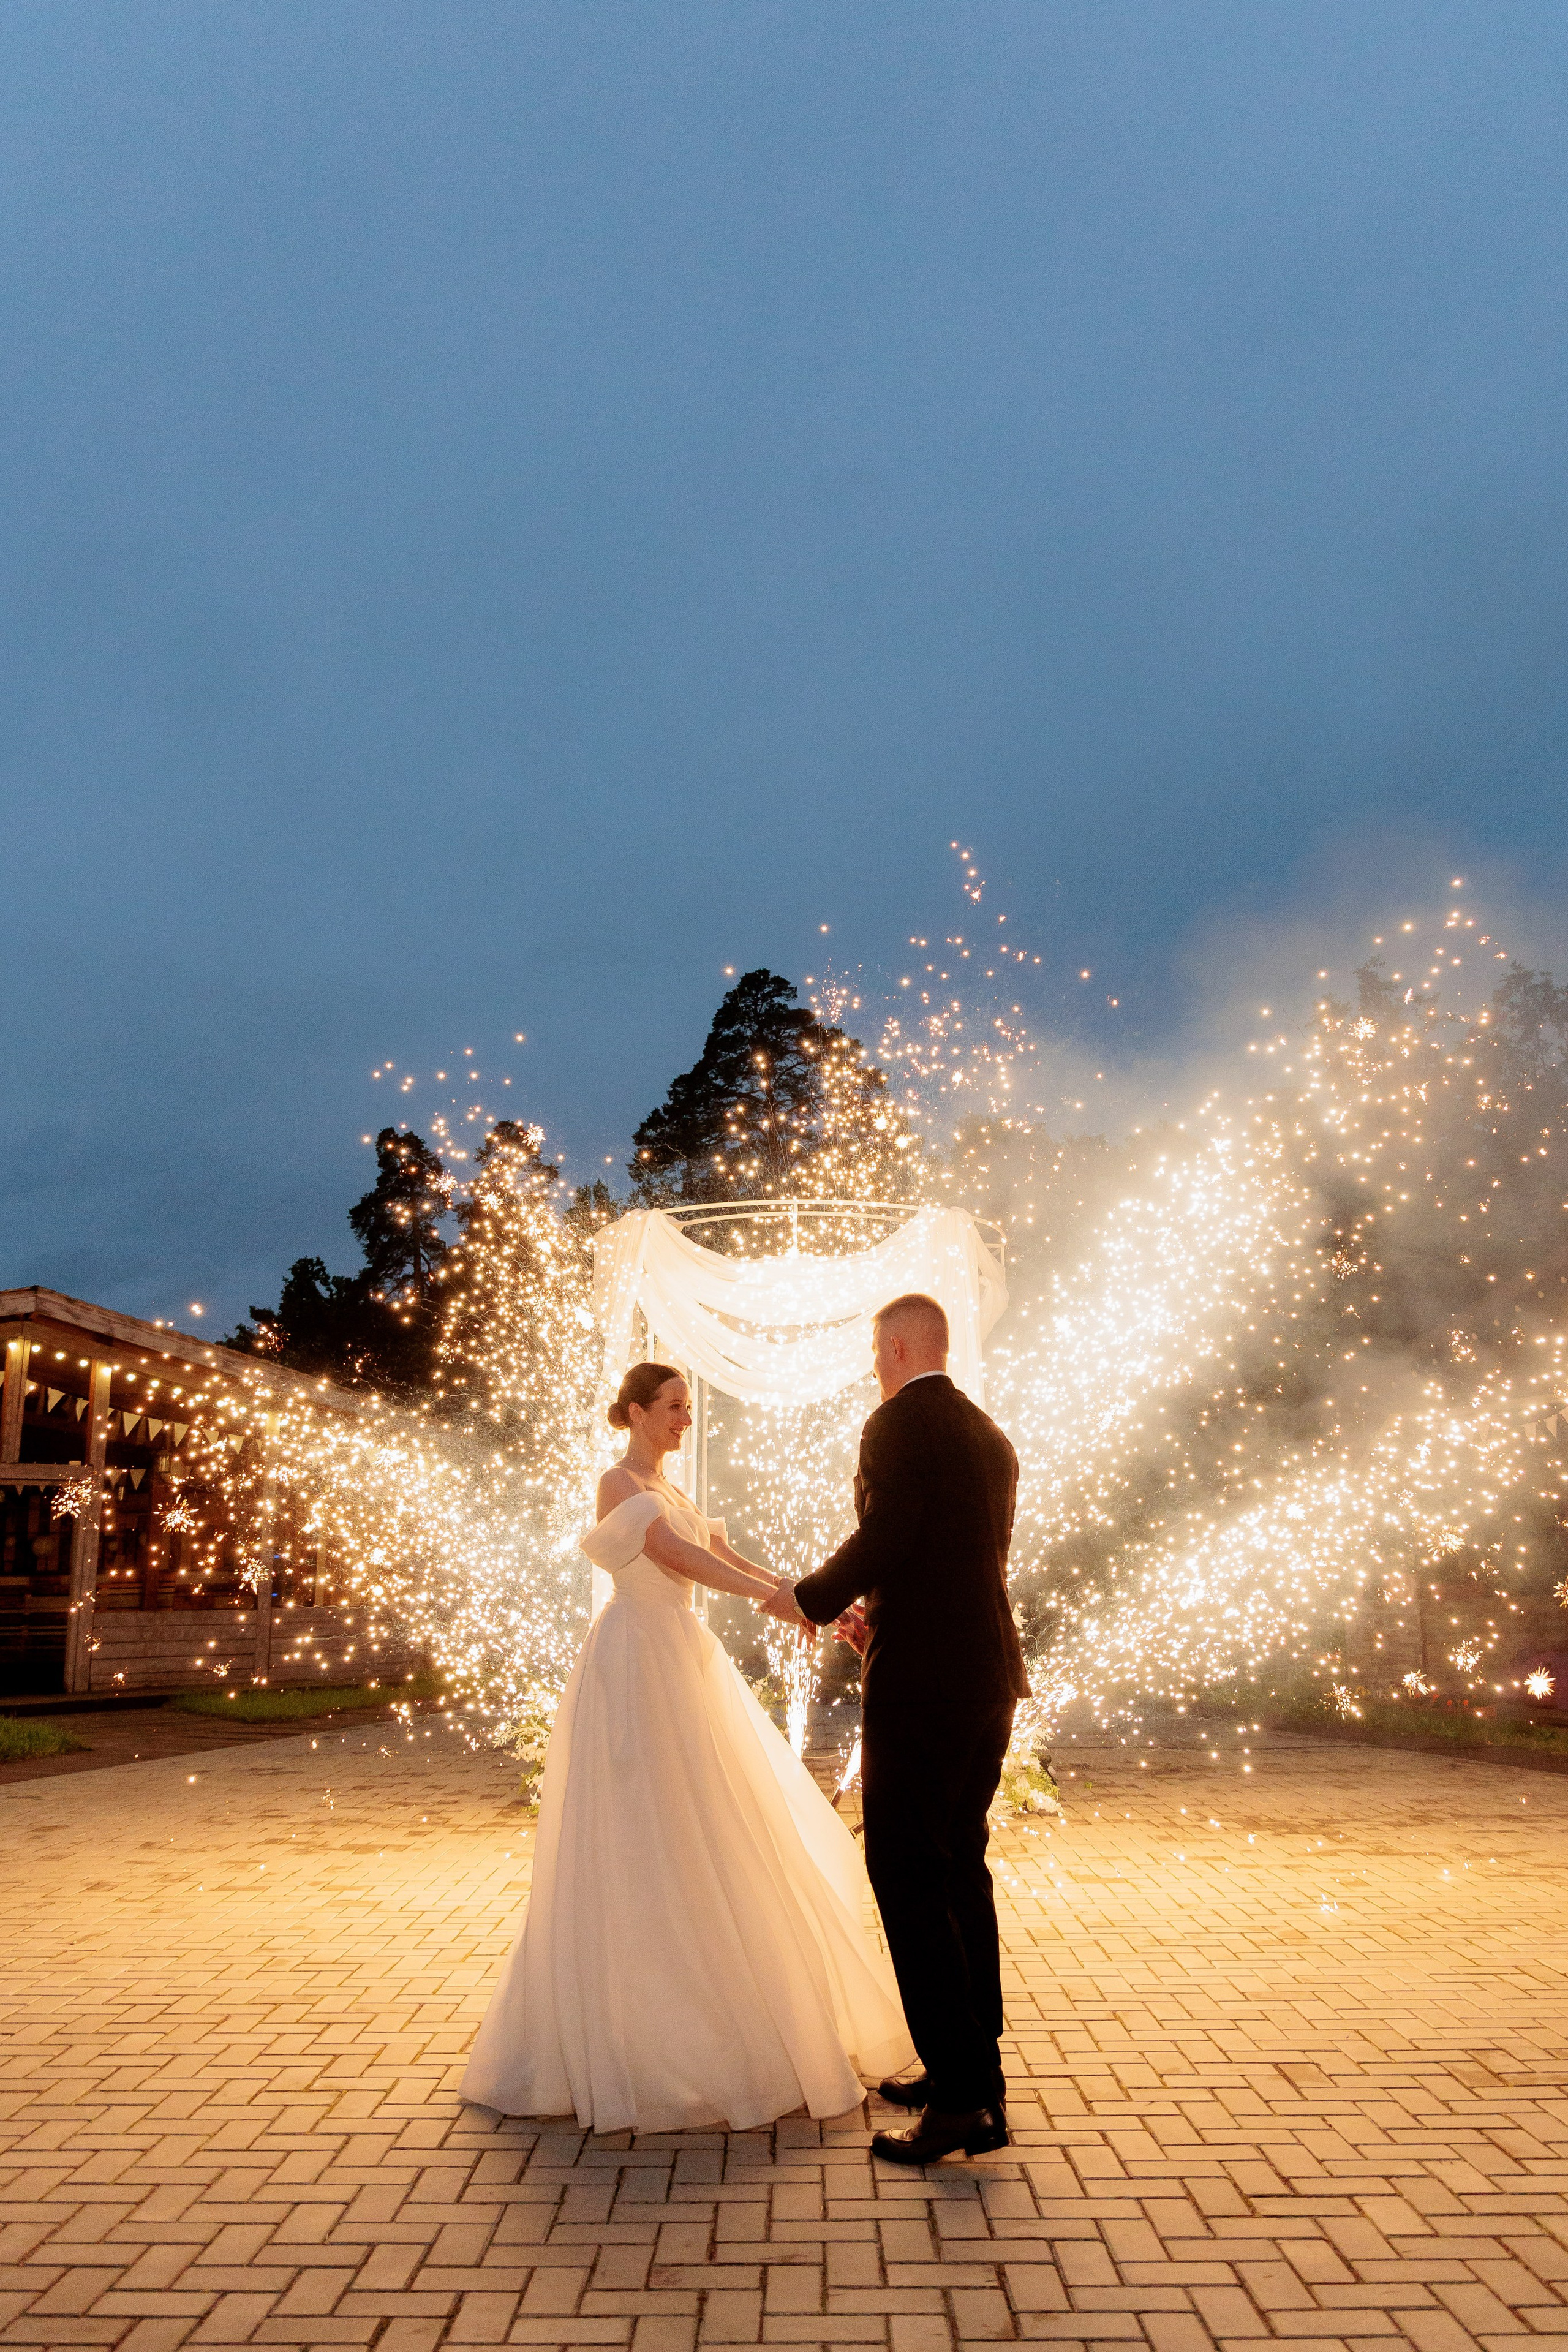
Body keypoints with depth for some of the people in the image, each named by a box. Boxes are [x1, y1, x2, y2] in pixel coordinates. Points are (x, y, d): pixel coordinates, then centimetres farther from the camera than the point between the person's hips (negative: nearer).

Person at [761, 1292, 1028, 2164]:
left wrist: (810, 1600, -5)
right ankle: (977, 2069, 25)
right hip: (990, 1676, 9)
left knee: (909, 1881, -3)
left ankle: (963, 2098, -3)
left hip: (922, 1683, -9)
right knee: (961, 1870, 17)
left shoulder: (898, 1424, -11)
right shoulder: (992, 1438, 15)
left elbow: (880, 1540, -21)